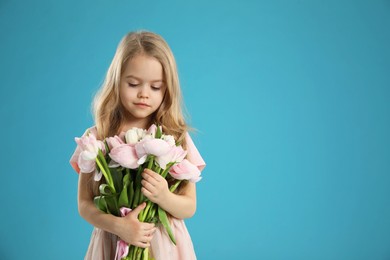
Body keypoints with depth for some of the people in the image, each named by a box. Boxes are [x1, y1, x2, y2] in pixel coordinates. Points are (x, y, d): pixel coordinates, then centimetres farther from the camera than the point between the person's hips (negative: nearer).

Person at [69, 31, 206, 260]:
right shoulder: (96, 138, -6)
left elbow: (189, 207, -4)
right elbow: (85, 204, -4)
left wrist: (164, 197, -23)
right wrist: (117, 225, -21)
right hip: (113, 241, 0)